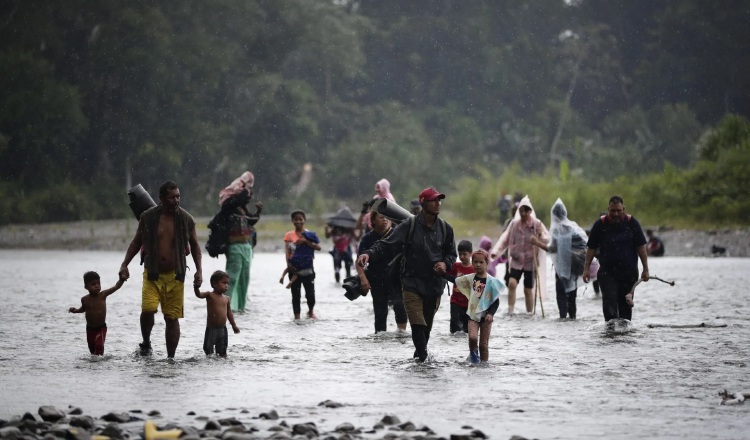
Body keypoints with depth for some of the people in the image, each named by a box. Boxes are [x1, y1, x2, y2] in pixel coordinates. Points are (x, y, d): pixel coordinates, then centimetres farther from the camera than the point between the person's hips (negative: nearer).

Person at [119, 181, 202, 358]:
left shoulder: (186, 219, 1)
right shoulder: (147, 217, -1)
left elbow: (194, 246, 11)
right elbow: (136, 242, 9)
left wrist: (199, 271, 2)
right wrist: (125, 264, 0)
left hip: (175, 276, 1)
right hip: (152, 274, -1)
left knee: (172, 318, 2)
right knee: (147, 310, -19)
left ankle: (171, 357, 12)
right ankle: (146, 343, 7)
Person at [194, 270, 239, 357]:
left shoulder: (226, 299, 7)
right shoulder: (210, 295, -6)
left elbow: (229, 312, 17)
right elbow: (199, 294, -22)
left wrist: (234, 325, 20)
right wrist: (196, 287, -43)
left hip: (222, 329, 4)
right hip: (211, 329, -4)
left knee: (222, 351, 8)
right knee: (208, 350, 0)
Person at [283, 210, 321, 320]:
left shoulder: (309, 235, 3)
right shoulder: (289, 235, 5)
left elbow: (318, 247, -9)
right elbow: (287, 251, -3)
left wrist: (305, 241, -20)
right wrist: (289, 264, -17)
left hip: (308, 268, 0)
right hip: (294, 269, 0)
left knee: (310, 294, 2)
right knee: (296, 294, 2)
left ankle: (310, 312, 27)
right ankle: (297, 316, 8)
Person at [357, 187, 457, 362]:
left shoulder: (445, 228, 6)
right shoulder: (409, 226, -6)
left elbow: (451, 253, 18)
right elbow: (387, 245, -9)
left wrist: (445, 263, -5)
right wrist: (369, 254, -26)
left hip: (435, 286, 3)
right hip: (412, 284, -3)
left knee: (427, 326, 11)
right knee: (417, 325, -14)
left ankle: (420, 354, 29)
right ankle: (423, 357, -12)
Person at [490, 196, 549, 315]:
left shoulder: (537, 224, -4)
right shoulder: (514, 223, 1)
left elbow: (547, 239, -3)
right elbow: (505, 239, 3)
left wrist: (540, 236, -25)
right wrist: (496, 251, -8)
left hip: (530, 261, -1)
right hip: (516, 260, 1)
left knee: (528, 289, 5)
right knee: (512, 283, -19)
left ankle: (530, 313, 18)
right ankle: (510, 310, -15)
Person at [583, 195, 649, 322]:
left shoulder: (632, 223, 0)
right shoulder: (600, 224, 0)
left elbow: (641, 247, 2)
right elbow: (592, 248, 5)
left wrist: (645, 269, -1)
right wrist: (586, 268, 0)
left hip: (629, 272, 1)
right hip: (607, 272, -1)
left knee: (626, 306, 6)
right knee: (609, 303, -16)